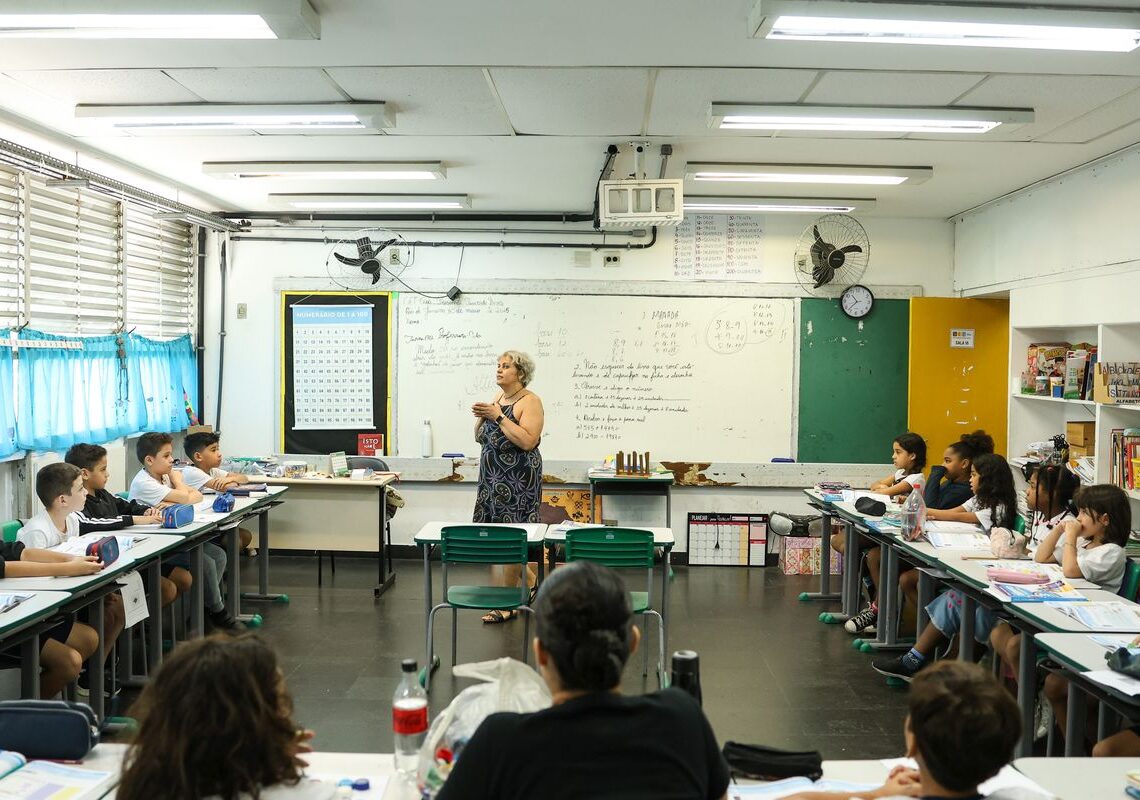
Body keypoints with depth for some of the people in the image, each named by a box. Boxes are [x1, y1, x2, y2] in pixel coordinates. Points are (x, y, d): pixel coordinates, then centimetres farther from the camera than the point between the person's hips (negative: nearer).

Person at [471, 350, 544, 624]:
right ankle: (530, 582, 29)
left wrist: (498, 417, -19)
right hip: (492, 477, 8)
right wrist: (481, 417, -2)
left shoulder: (530, 401, -9)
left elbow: (527, 441, -21)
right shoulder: (497, 399, 14)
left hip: (518, 479, -8)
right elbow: (480, 438, 17)